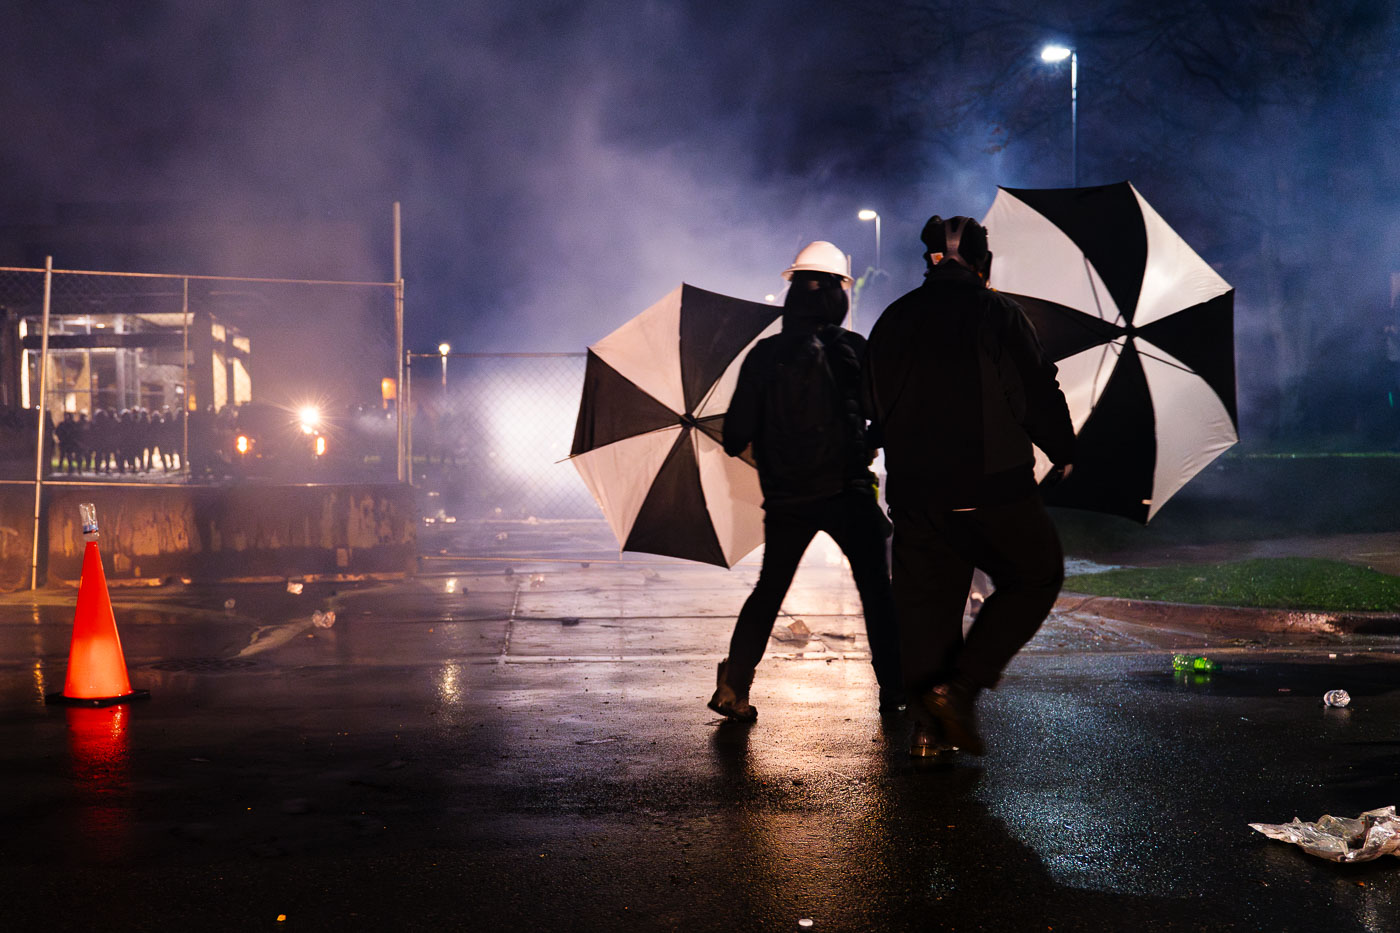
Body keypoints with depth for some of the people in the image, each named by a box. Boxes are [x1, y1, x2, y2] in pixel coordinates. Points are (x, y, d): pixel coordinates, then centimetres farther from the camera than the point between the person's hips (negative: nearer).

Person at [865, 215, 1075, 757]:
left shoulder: (892, 321, 10)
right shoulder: (997, 314, -6)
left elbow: (876, 409, 18)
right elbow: (1039, 392, -5)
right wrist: (1063, 452, 11)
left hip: (912, 490, 5)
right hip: (989, 487, -5)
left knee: (925, 600, 11)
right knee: (1036, 576, 10)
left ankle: (929, 726, 9)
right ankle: (961, 684, -3)